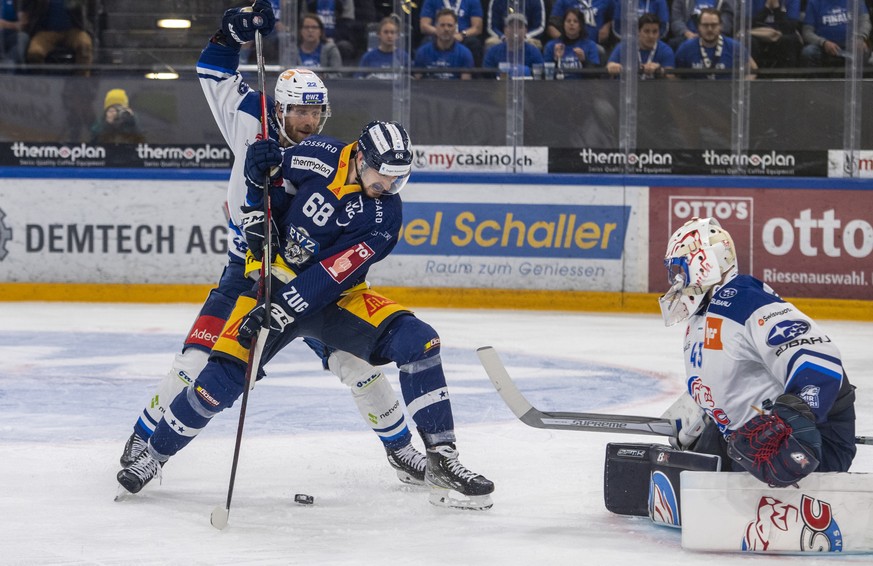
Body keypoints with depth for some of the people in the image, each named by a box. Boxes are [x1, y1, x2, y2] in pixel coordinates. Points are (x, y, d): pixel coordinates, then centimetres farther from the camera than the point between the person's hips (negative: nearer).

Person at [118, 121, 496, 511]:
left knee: (417, 341, -21)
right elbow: (274, 200, 4)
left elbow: (332, 274, -24)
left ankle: (442, 461, -16)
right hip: (276, 280, 0)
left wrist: (281, 310, -32)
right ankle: (154, 454, 9)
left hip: (335, 296, 0)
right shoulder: (318, 157, -14)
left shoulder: (384, 214, -17)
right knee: (222, 379, -16)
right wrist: (261, 177, -19)